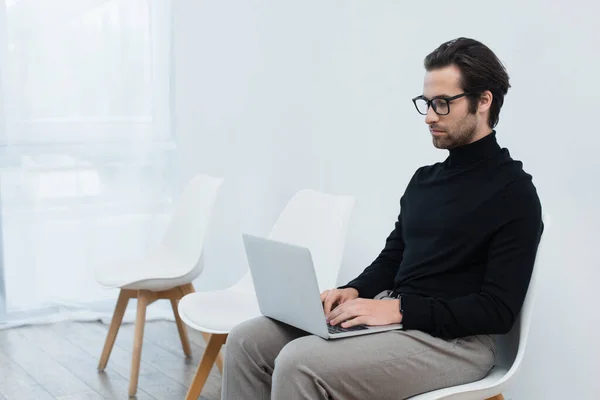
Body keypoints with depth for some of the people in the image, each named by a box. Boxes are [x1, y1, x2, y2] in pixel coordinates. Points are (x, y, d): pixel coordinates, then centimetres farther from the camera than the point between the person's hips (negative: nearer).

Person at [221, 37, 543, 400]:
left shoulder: (513, 192, -8)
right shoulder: (424, 178, 16)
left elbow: (497, 310, -15)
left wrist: (399, 309, -21)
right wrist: (355, 291, -1)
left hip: (454, 338, -8)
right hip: (391, 316, 8)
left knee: (300, 364, -29)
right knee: (248, 340, -5)